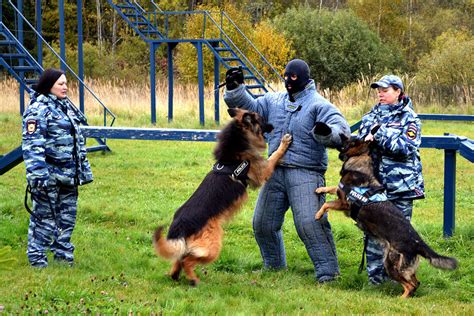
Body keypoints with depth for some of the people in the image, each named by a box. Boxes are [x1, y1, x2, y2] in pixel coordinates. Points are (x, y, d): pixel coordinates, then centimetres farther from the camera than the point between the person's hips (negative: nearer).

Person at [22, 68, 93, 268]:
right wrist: (38, 173, -26)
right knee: (44, 215, -2)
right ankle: (36, 256, 7)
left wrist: (84, 169, 22)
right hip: (49, 175, -8)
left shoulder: (64, 106, 16)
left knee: (67, 215, 14)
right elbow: (32, 144, -20)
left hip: (68, 176, 8)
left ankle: (62, 251, 26)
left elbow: (78, 140, 23)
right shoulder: (38, 109, -12)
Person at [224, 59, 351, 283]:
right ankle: (273, 266, 32)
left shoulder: (319, 105, -6)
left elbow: (342, 130, -17)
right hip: (275, 171, 7)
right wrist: (235, 90, 2)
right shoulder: (274, 101, 14)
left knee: (310, 223, -19)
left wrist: (326, 133, -39)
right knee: (263, 223, 13)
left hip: (306, 173, -7)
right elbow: (250, 107, 18)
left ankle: (327, 271, -12)